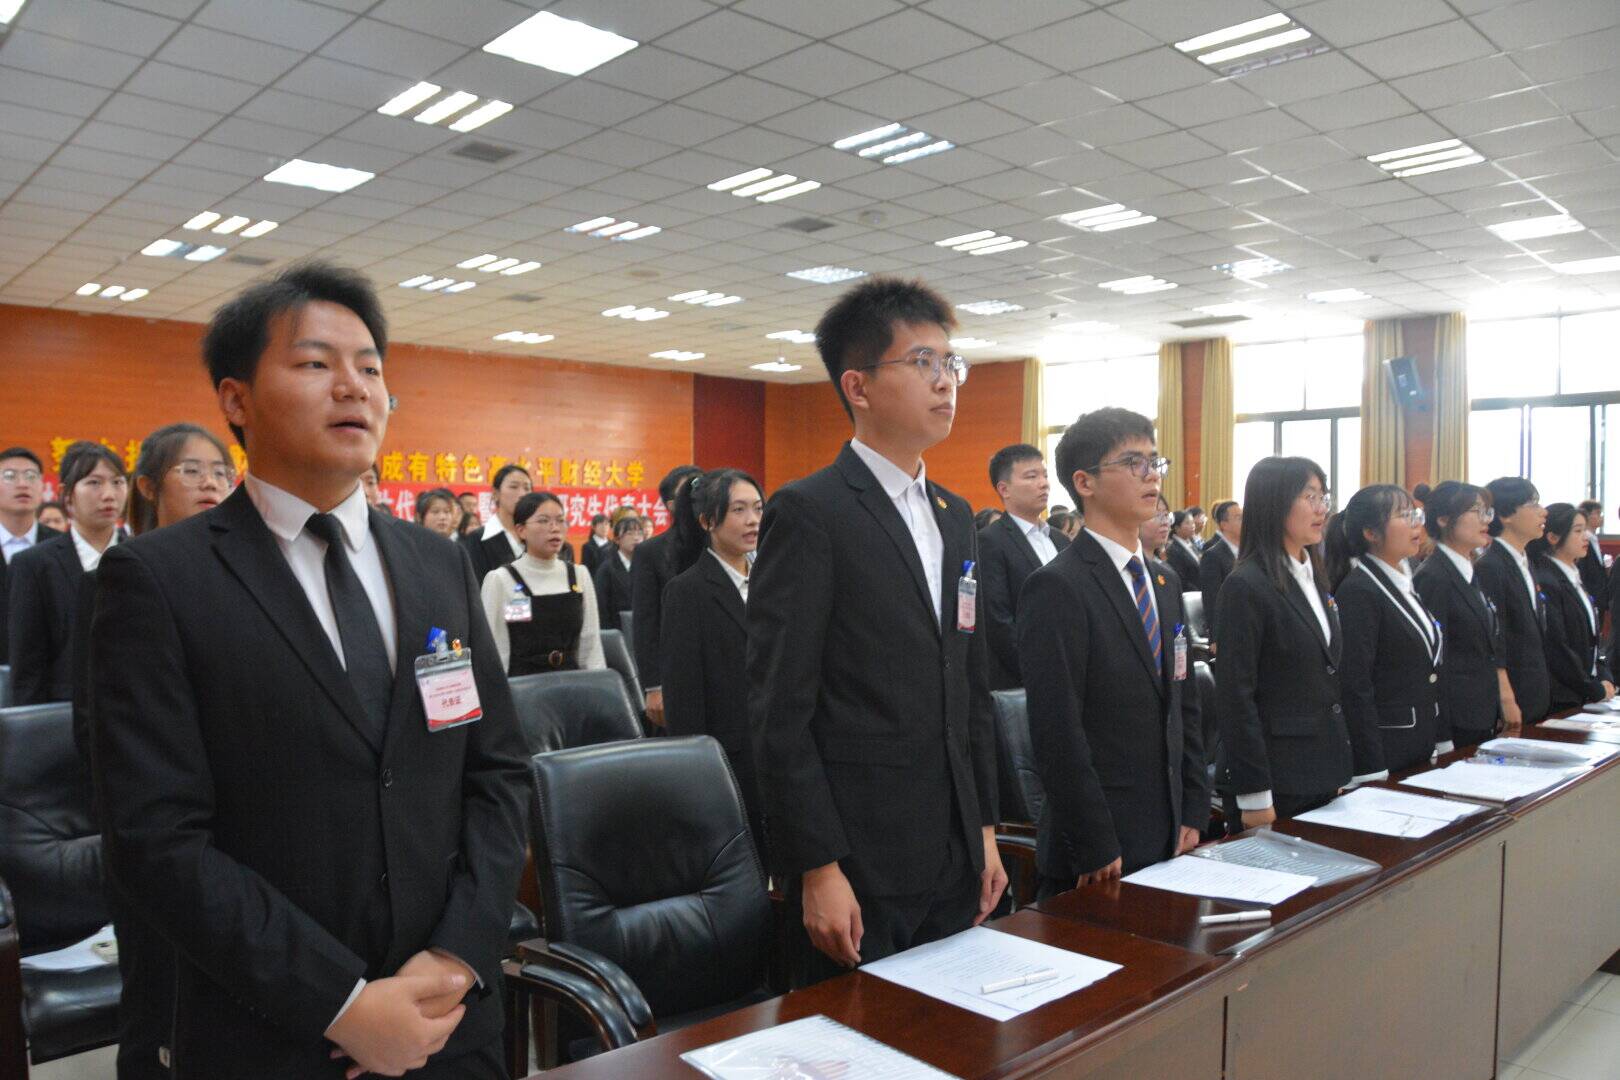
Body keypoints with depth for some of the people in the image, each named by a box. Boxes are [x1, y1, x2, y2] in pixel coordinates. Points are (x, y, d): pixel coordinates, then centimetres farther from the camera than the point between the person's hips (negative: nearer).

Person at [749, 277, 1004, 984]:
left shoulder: (956, 516, 12)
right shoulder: (807, 513, -12)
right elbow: (780, 712, -16)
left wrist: (985, 830, 14)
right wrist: (817, 870, -17)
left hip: (954, 866, 7)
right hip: (858, 870, -7)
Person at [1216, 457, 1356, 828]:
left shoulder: (1314, 578, 11)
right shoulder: (1246, 587, -14)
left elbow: (1325, 679, 16)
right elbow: (1235, 697, -16)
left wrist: (1339, 771, 13)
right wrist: (1254, 797, -18)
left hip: (1324, 774, 8)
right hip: (1277, 781, -8)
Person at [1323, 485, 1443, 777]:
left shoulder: (1406, 585, 11)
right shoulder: (1358, 591, -16)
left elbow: (1429, 671, 17)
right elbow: (1355, 687, -19)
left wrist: (1442, 743, 13)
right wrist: (1373, 771, -21)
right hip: (1384, 752, -8)